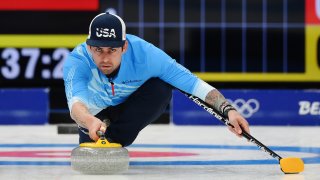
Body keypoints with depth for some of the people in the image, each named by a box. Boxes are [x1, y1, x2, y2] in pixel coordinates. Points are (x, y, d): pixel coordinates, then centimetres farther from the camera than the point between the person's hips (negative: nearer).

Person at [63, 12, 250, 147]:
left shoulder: (144, 53, -35)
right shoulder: (77, 61, -37)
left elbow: (193, 83, -34)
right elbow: (75, 102, -54)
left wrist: (228, 109, -48)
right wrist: (90, 122, -77)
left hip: (134, 107, -1)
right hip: (96, 114, 1)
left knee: (162, 87, -30)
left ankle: (114, 138, -16)